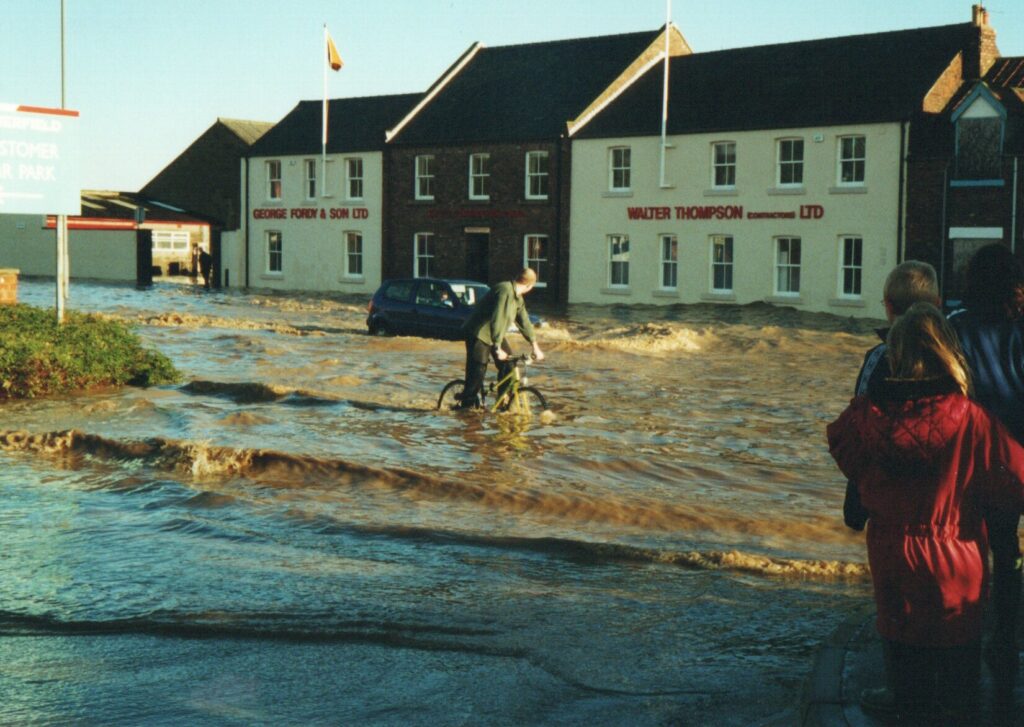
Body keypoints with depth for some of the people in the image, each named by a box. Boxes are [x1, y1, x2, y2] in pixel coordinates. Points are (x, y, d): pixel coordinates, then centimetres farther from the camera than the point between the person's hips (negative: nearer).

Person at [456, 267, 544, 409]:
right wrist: (497, 348, -34)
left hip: (494, 333, 9)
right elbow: (498, 320, -32)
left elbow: (524, 322, 11)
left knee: (508, 364, -1)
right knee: (478, 370, -9)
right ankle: (466, 404, 3)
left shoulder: (518, 298, 5)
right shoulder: (505, 291, -26)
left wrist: (535, 347, 10)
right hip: (479, 333, -9)